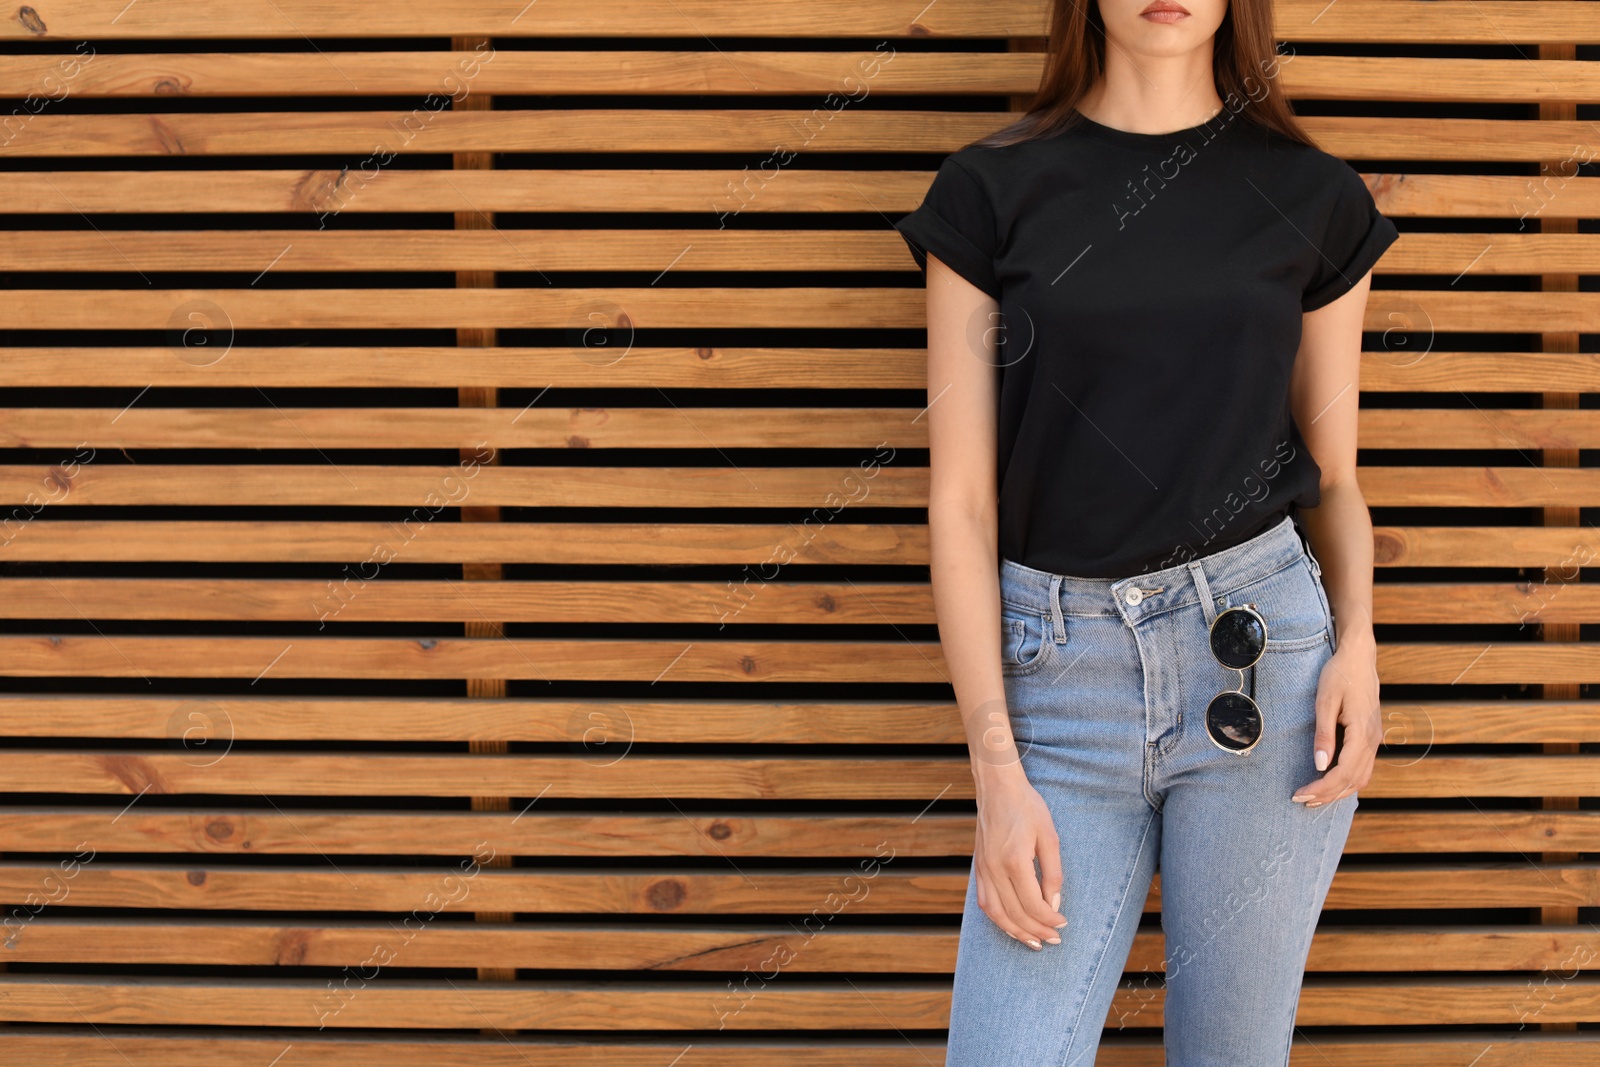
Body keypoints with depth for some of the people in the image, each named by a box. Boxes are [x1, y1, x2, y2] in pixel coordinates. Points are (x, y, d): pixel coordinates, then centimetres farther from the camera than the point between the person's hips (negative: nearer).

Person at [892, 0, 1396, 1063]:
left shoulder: (1313, 197, 6)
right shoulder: (991, 191, 2)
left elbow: (1334, 475, 12)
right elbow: (962, 500, 0)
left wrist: (1356, 643, -8)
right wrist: (997, 772, -7)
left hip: (1261, 655, 1)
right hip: (1061, 678, 0)